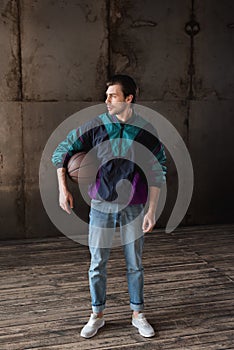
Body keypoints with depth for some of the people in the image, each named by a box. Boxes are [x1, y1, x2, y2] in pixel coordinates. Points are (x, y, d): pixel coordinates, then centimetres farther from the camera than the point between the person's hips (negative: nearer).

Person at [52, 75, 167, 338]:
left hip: (133, 208, 0)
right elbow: (62, 151, 2)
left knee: (134, 264, 11)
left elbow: (157, 173, -1)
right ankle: (97, 315, 27)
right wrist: (62, 188, -6)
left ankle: (138, 314, 29)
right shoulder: (96, 126, -5)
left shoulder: (146, 131, -6)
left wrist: (151, 210, -5)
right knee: (97, 263, 8)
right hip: (101, 206, 1)